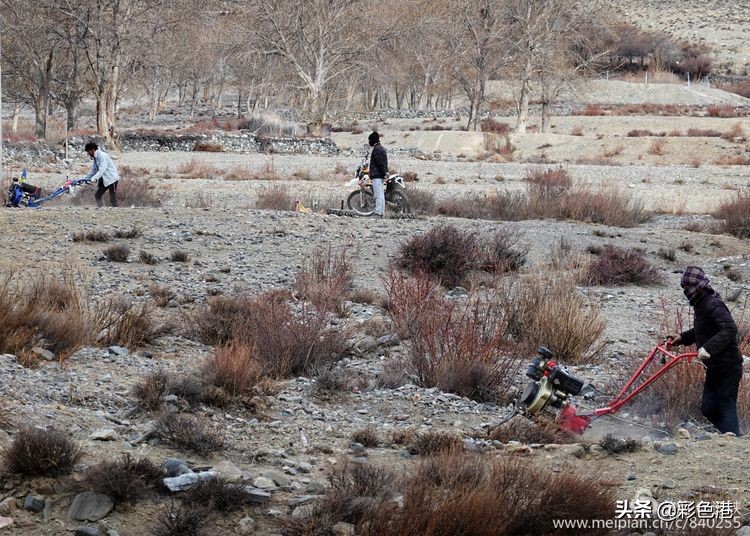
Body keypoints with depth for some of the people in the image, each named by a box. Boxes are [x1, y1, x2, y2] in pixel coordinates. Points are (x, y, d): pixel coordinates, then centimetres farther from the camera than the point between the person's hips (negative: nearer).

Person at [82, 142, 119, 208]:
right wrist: (84, 179, 12)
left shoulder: (102, 156, -18)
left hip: (111, 179, -10)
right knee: (97, 196, 5)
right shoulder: (95, 158, 11)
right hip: (104, 180, 10)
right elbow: (93, 170, 18)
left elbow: (102, 170, -28)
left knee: (113, 200, -10)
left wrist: (94, 178, -36)